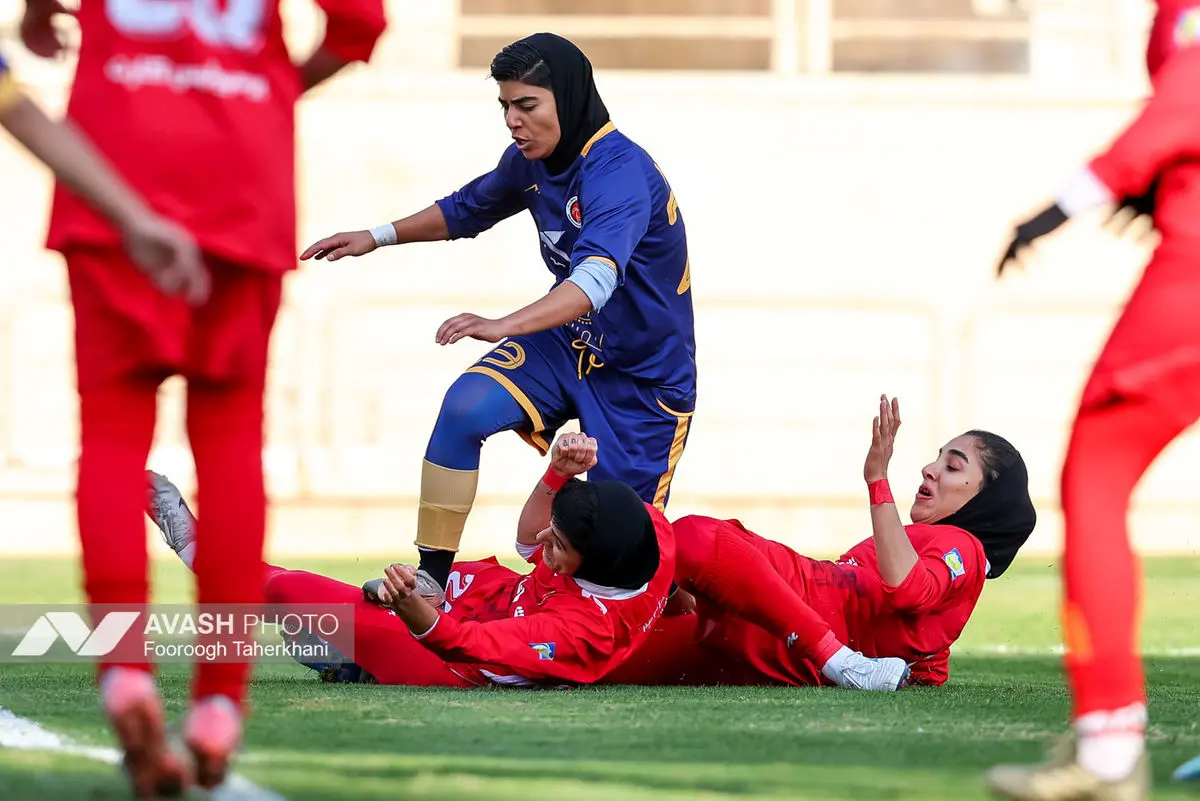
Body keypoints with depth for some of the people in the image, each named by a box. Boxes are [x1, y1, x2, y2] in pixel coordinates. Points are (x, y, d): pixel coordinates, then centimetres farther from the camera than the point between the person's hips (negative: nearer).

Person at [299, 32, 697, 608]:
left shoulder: (620, 172, -29)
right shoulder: (530, 161, -4)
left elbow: (597, 278, -46)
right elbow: (467, 210, 20)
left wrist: (503, 326, -60)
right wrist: (378, 237, 13)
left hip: (646, 377, -6)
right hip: (564, 345, 6)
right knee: (465, 407, -21)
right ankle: (430, 578, -18)